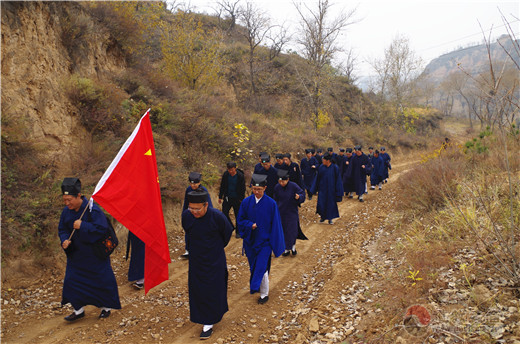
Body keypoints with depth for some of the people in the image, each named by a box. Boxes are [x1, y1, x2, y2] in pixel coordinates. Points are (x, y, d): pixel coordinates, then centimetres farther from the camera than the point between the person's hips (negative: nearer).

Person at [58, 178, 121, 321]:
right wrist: (64, 240, -12)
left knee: (101, 280, 6)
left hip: (95, 254, -6)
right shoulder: (66, 211, -2)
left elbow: (101, 228, -27)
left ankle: (106, 307, 25)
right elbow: (62, 229, 8)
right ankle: (79, 310, 23)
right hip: (76, 254, 6)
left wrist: (82, 226, -31)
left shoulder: (92, 209, -22)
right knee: (73, 280, 6)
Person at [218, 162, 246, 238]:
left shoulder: (240, 176, -13)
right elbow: (222, 186, 6)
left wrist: (241, 199, -9)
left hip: (237, 199, -3)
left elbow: (243, 189, -6)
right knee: (224, 213, 0)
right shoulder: (225, 175, -5)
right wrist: (220, 197, 6)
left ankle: (238, 232, 22)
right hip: (227, 198, 3)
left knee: (238, 215, 6)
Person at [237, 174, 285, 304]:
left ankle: (264, 294, 13)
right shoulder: (246, 202, -4)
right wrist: (250, 225, -18)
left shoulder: (271, 204, -12)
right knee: (253, 267, 17)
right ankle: (256, 286, 41)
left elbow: (275, 224, -7)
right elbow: (240, 220, 2)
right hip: (250, 240, 4)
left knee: (261, 268, -4)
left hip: (264, 241, -3)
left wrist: (275, 245, -6)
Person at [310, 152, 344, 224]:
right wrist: (314, 189, 5)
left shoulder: (335, 168, -11)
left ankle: (330, 219, 23)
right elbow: (317, 178, 4)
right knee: (321, 204, -2)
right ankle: (323, 217, 22)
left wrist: (338, 191, -7)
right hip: (322, 189, 2)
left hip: (331, 190, -2)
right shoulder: (321, 167, -4)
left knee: (331, 204, 7)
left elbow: (338, 180, -6)